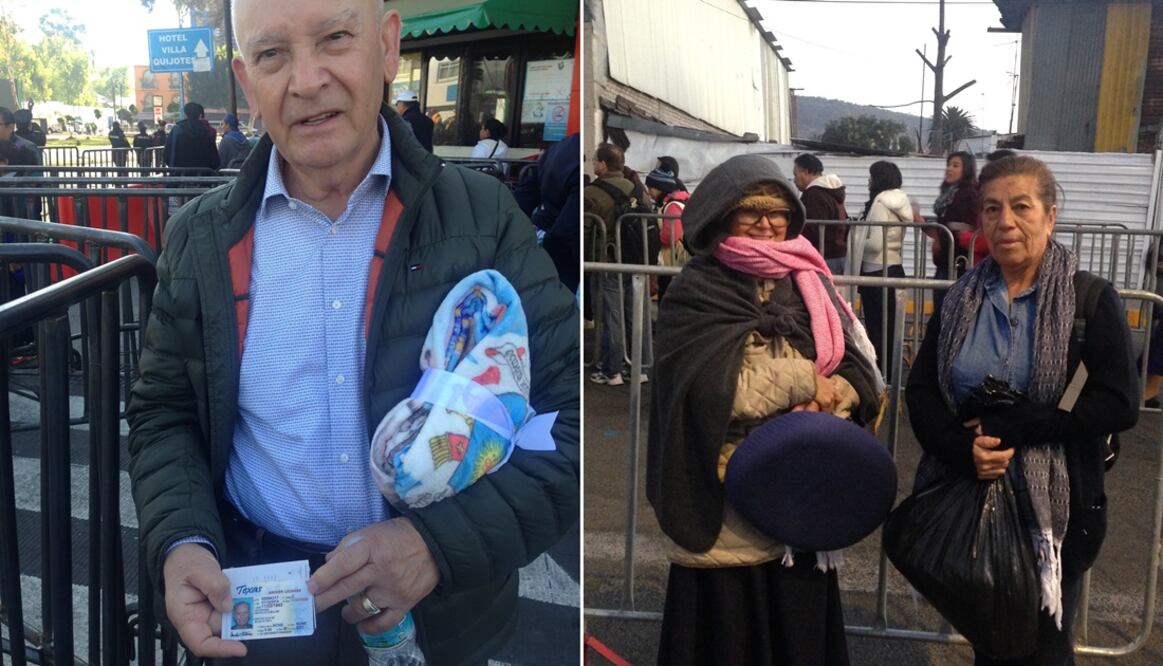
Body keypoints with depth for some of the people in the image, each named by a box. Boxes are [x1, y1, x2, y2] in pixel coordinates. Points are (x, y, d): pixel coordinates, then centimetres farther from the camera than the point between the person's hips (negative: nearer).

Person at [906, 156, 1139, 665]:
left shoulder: (1091, 299, -7)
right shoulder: (961, 299, 3)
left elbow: (1118, 404, -17)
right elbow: (920, 390, -1)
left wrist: (1005, 427, -21)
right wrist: (964, 448, -20)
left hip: (1054, 509, -3)